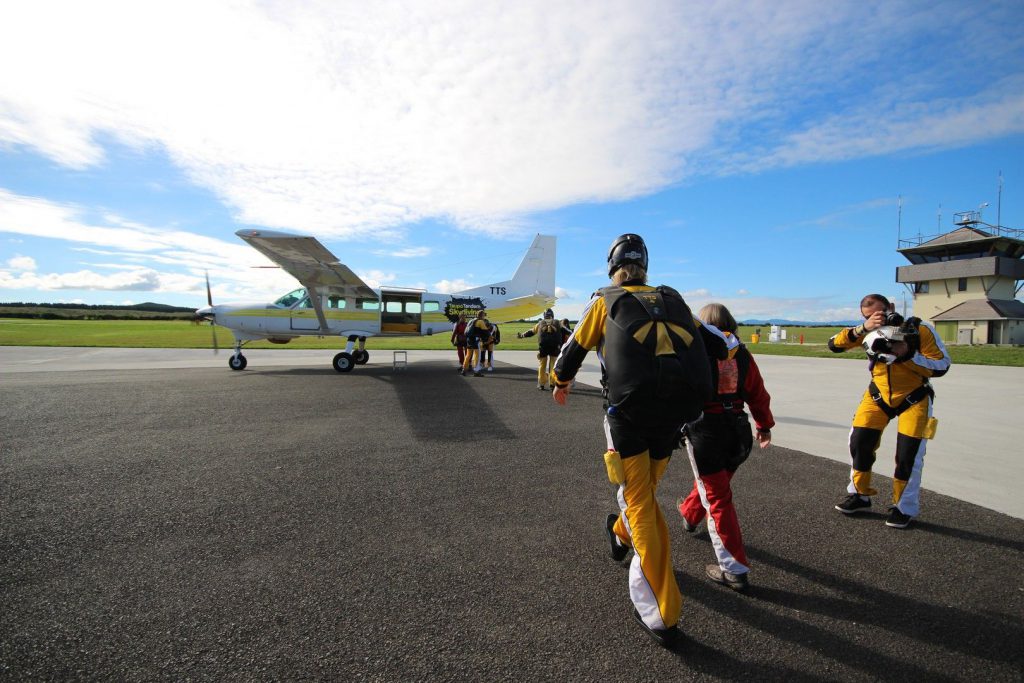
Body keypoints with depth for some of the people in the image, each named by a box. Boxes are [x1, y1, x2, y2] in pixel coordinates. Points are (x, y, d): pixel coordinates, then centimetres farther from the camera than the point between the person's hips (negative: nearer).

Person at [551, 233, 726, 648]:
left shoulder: (604, 301, 8)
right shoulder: (673, 300, 17)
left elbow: (573, 350, 14)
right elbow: (718, 343, 15)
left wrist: (560, 382, 32)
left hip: (629, 412, -4)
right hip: (675, 412, 4)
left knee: (639, 505, 6)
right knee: (645, 491, 25)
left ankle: (662, 615, 10)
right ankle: (621, 536, 53)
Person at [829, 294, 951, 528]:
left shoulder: (920, 330, -17)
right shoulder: (869, 331, -10)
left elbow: (942, 366, -16)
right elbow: (835, 344, -21)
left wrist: (907, 355, -30)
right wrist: (862, 328, -34)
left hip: (913, 398, -2)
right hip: (878, 396, 2)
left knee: (908, 454, -3)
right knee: (859, 443, -2)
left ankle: (904, 508, 18)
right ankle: (860, 495, 18)